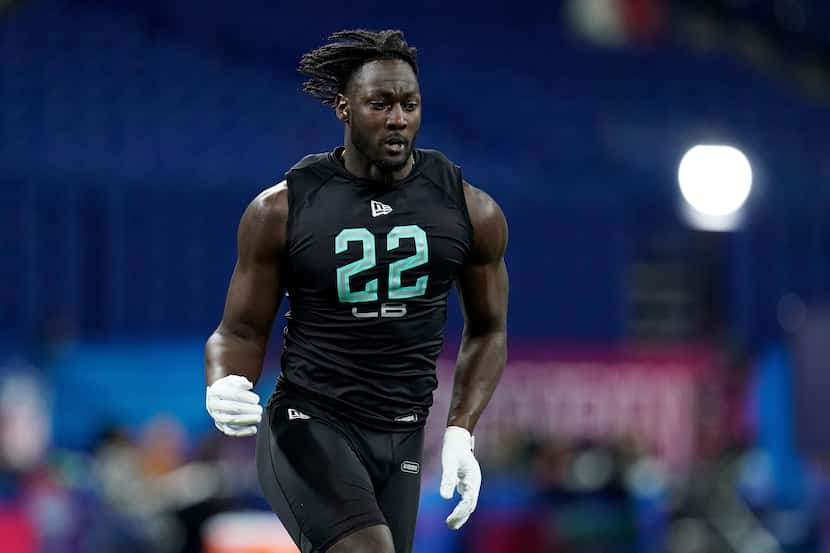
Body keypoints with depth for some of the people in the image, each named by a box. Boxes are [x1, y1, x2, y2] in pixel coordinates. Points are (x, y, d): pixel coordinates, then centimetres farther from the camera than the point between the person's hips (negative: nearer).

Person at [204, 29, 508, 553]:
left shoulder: (473, 212, 1)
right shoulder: (282, 210, -6)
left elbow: (488, 329, 14)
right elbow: (242, 331, 2)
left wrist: (461, 432, 2)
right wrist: (225, 387, -21)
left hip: (401, 440, 4)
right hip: (308, 426, -4)